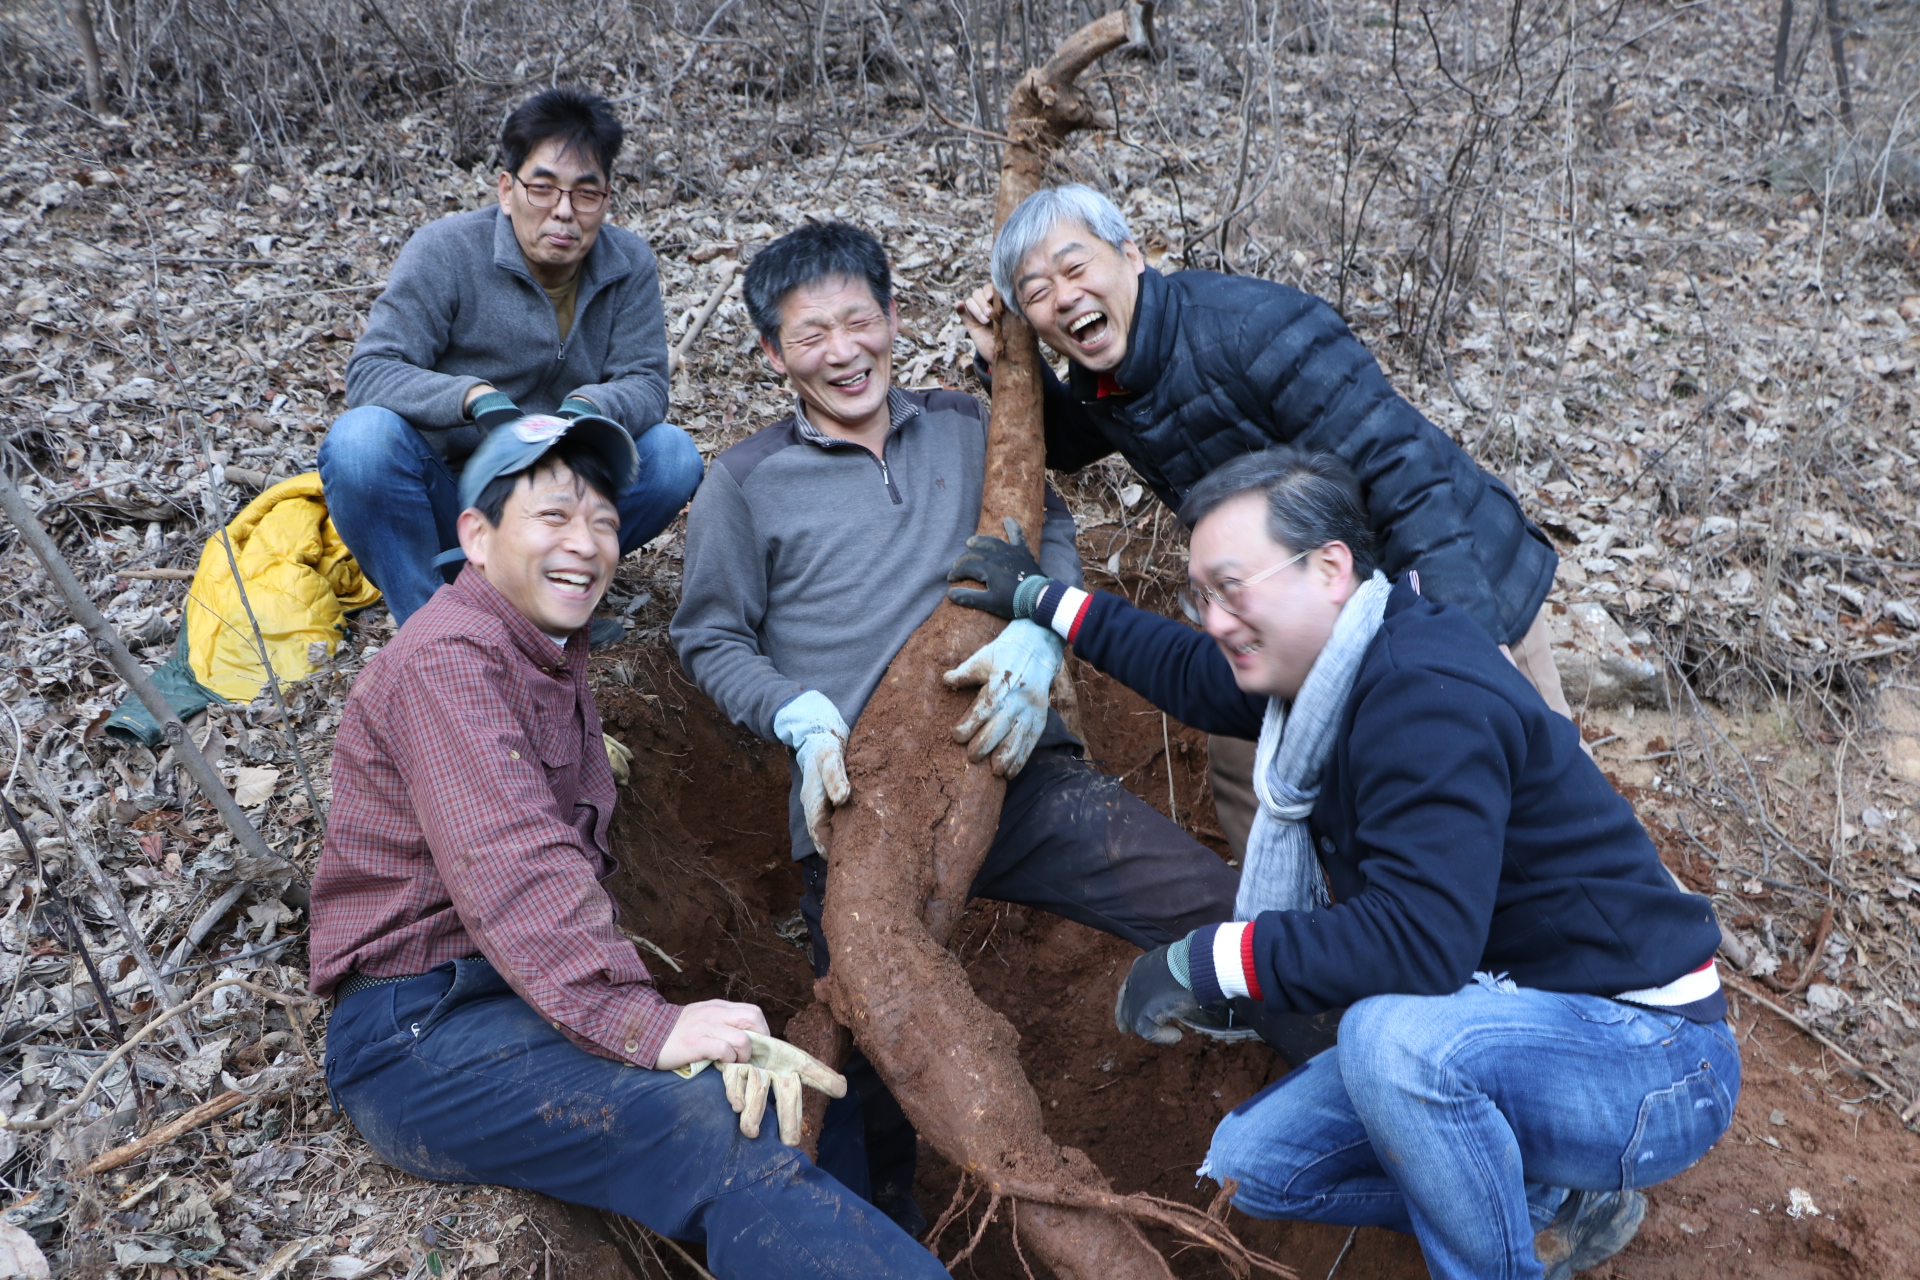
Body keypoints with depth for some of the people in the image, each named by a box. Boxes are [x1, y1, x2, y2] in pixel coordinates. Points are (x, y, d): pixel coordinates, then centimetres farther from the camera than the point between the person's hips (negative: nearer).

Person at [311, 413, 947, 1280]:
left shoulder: (556, 664, 21)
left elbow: (575, 866, 12)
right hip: (418, 1032, -9)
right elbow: (510, 870, -25)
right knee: (720, 1130, -28)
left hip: (532, 1001, 9)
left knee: (763, 1097, -11)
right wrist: (646, 1025, -33)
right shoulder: (447, 661, -11)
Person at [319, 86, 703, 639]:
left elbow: (645, 382, -9)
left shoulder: (628, 265, -3)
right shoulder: (446, 251, -13)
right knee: (361, 438, -32)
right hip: (443, 497, -2)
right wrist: (477, 397, -39)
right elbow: (370, 371, -20)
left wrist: (589, 407, -34)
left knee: (672, 455, -21)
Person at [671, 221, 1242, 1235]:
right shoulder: (745, 483, 10)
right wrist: (805, 718, -8)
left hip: (1020, 771, 2)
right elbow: (710, 639, 10)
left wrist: (1034, 639, -11)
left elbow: (1050, 534, 10)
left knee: (1223, 916, -13)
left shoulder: (964, 427, 17)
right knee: (872, 1076, 3)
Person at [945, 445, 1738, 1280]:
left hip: (1651, 1055, -9)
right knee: (1247, 1164, 5)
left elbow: (1416, 943, -35)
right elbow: (1196, 678, 24)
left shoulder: (1428, 699, -27)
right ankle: (1552, 1203, 12)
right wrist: (1045, 601, 25)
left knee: (1395, 1032, -38)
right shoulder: (1333, 676, 4)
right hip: (1509, 1025, 9)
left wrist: (1205, 959, -25)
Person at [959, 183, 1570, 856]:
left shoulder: (1248, 326, -29)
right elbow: (1061, 443, 20)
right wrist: (999, 359, 0)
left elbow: (1404, 467, -31)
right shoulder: (1099, 384, -5)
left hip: (1463, 590, -6)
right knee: (1242, 763, 8)